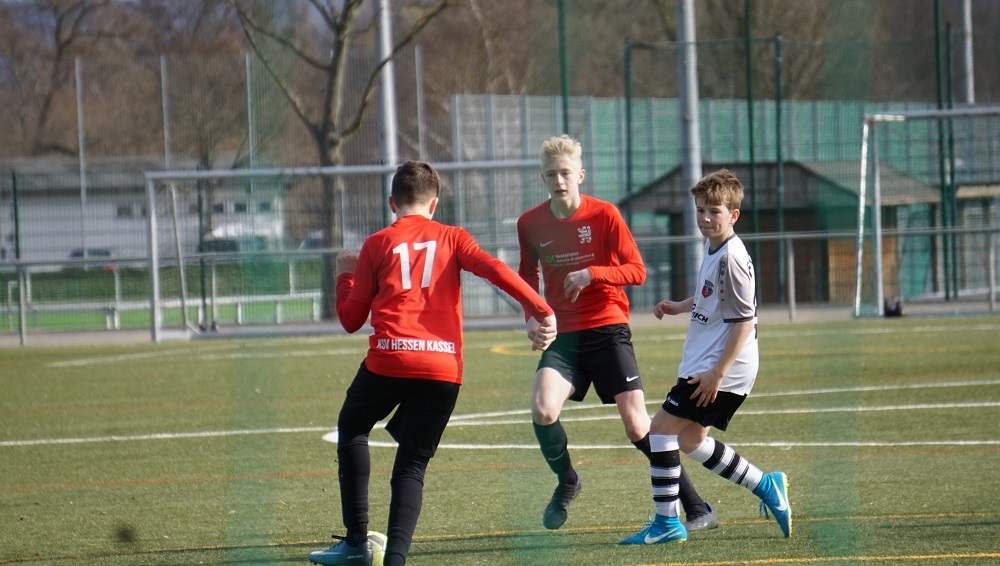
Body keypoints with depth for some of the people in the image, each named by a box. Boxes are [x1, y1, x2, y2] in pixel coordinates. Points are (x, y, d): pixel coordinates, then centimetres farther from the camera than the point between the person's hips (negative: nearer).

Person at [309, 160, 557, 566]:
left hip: (389, 361, -1)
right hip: (443, 369, 1)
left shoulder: (377, 245, 10)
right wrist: (541, 310, -9)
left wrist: (345, 275, 30)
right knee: (412, 464, 10)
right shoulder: (451, 239, 13)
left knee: (352, 429, 25)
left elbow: (351, 319, 13)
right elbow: (496, 270, -5)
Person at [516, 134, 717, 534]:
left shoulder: (604, 215, -7)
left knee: (638, 426, -7)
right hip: (563, 335, 3)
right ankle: (566, 483, 8)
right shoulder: (530, 224, 3)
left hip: (607, 328, -3)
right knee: (542, 409, -21)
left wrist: (591, 273, -24)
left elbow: (637, 270, -9)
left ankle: (697, 508, 2)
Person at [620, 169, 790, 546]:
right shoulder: (714, 250, 10)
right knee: (691, 441, 18)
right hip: (704, 363, 10)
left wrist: (717, 373, -23)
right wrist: (679, 307, 13)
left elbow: (745, 320, -22)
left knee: (662, 428, -10)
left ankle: (666, 522, -5)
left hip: (724, 368, -10)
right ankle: (767, 487, 23)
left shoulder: (731, 258, -20)